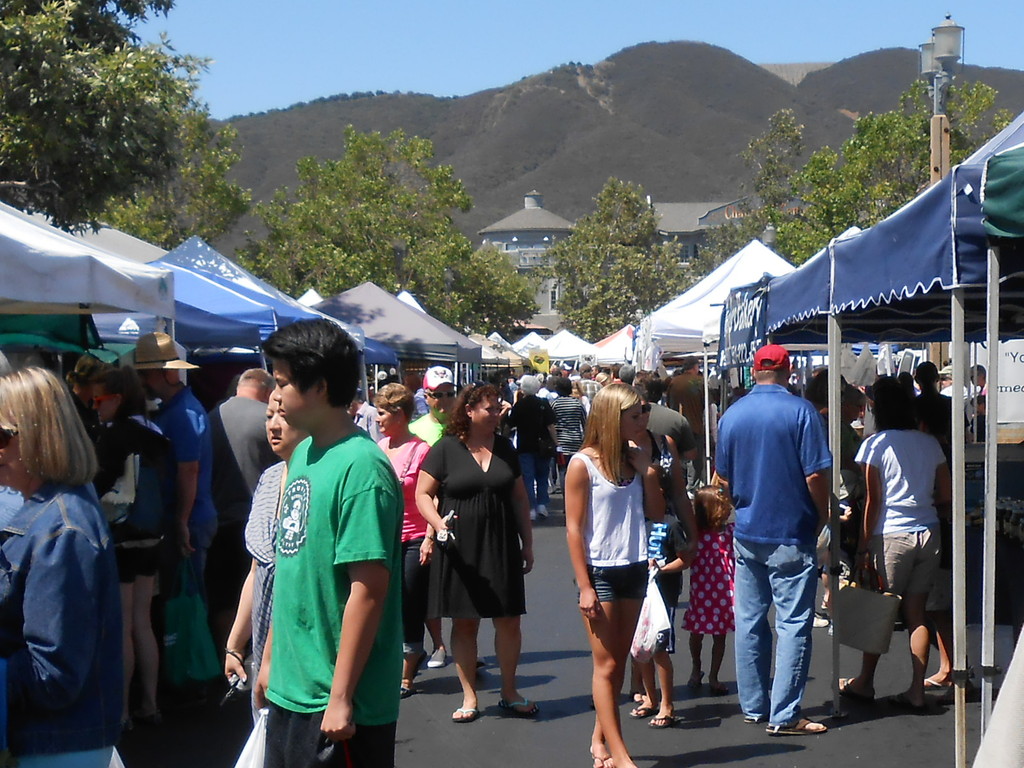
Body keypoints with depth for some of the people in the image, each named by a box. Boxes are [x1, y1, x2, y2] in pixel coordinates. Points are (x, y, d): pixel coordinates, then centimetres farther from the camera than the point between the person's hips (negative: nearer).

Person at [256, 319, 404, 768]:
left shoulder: (360, 467, -19)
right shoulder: (304, 454, 7)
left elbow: (369, 590, -20)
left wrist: (341, 697, -19)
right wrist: (271, 658, 16)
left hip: (336, 701, -8)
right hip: (290, 689, 8)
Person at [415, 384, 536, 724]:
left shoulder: (504, 448, 9)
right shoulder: (445, 449, -4)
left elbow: (519, 498, 15)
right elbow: (423, 494, -4)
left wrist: (527, 543, 13)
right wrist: (438, 524, -21)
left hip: (502, 548, 3)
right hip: (460, 550, -3)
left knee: (508, 620, 3)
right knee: (464, 622, 5)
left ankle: (509, 692, 18)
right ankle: (470, 697, 15)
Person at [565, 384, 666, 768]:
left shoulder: (634, 460, 7)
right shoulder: (583, 464, -9)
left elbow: (657, 513, 8)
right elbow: (574, 528, -10)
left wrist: (648, 472, -5)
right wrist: (584, 587, -13)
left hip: (634, 569, 6)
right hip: (599, 572, -6)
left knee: (618, 661, 11)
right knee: (606, 665, -3)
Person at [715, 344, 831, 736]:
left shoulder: (731, 415, 4)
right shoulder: (800, 411, -10)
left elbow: (724, 478, 11)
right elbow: (815, 475, -12)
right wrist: (822, 517, 3)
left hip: (746, 533, 5)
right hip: (791, 533, -5)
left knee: (749, 622, 12)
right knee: (793, 624, 0)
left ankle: (753, 707, 20)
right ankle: (784, 715, -1)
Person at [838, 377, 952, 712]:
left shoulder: (875, 445, -7)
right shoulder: (930, 444, 6)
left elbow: (873, 501, -8)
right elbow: (946, 496, 8)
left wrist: (863, 548, -3)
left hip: (891, 535, -4)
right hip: (928, 534, 4)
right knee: (916, 612, 7)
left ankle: (865, 682, 21)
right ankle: (916, 691, 5)